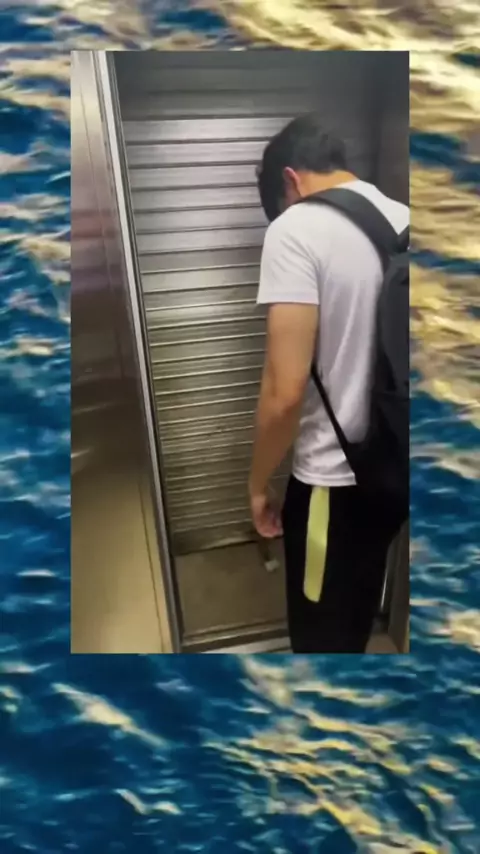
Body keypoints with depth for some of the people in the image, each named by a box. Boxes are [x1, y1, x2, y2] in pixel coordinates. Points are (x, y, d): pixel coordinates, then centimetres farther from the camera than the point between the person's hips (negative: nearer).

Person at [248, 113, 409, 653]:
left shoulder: (296, 229, -16)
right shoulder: (404, 222, 5)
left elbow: (286, 390, -24)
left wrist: (258, 484, -8)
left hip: (332, 479, -7)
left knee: (321, 634, 18)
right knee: (354, 616, 30)